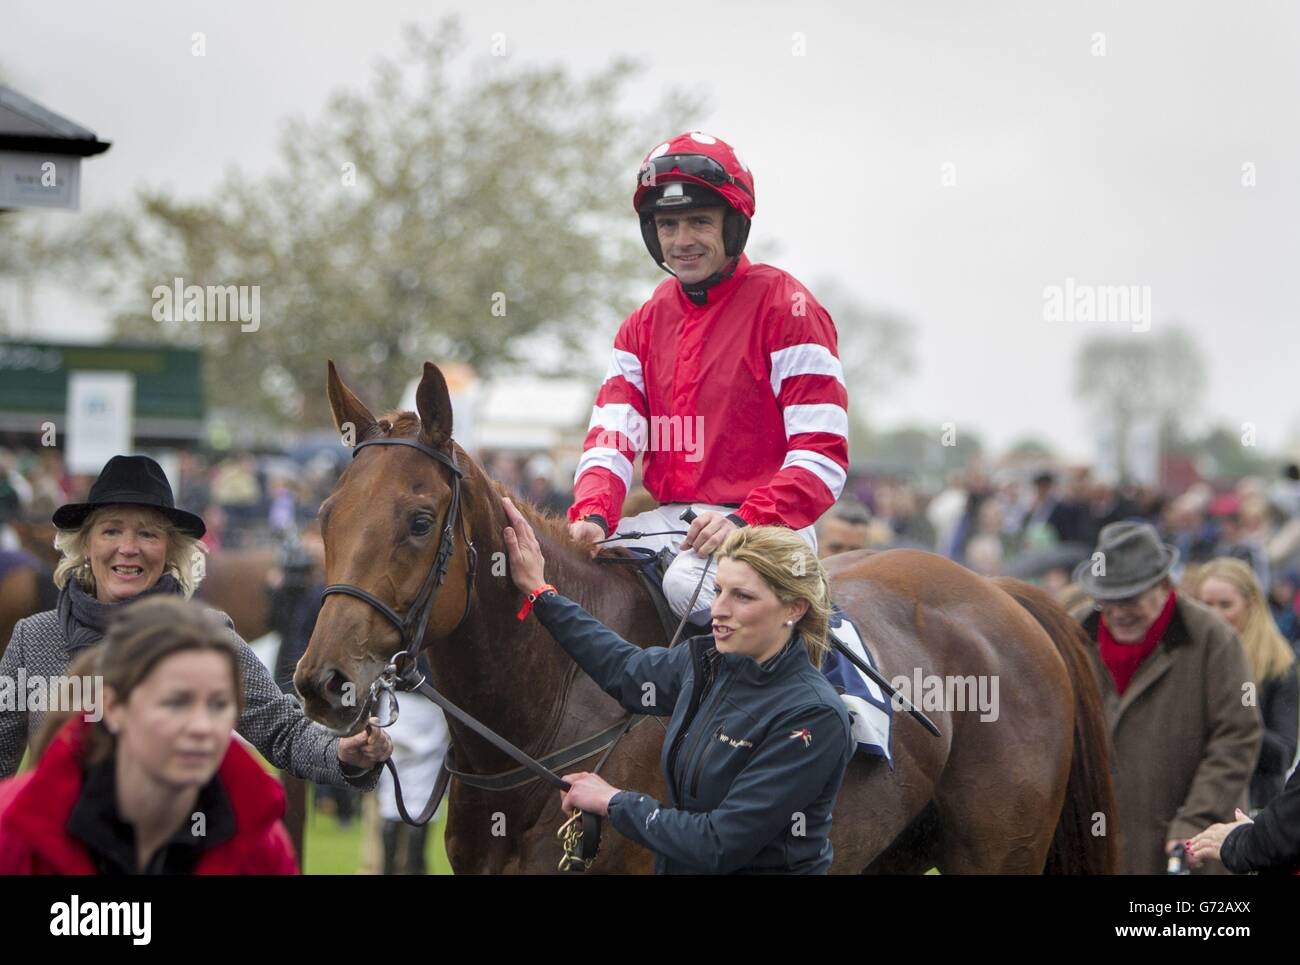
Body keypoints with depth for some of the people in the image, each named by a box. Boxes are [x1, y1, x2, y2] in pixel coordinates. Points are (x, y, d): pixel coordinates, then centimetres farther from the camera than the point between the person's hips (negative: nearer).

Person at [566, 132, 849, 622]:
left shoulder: (785, 307, -4)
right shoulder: (644, 324, 16)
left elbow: (823, 453, -11)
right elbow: (612, 431, 4)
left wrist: (744, 522, -25)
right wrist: (592, 514, -17)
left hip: (766, 525, -6)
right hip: (668, 520, 6)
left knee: (688, 584, -35)